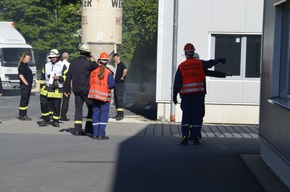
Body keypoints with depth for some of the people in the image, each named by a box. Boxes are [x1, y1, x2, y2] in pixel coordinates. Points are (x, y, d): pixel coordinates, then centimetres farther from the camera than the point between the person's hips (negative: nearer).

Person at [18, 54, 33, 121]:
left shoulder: (26, 65, 19)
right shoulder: (22, 65, -11)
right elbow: (21, 75, -20)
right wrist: (26, 83, -19)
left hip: (28, 85, 10)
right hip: (24, 85, -10)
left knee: (26, 101, 12)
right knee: (23, 100, -8)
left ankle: (24, 115, 17)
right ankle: (22, 116, -6)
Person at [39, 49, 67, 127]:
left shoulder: (62, 66, 3)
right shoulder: (46, 65, 14)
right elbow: (42, 77, 19)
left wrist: (59, 78, -14)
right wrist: (42, 87, 13)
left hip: (57, 90, -3)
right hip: (46, 89, 3)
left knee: (56, 106, 1)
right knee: (44, 103, -4)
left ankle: (56, 121, 13)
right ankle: (45, 119, 11)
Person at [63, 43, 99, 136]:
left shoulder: (73, 62, 7)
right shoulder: (88, 63, -11)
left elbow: (68, 76, 10)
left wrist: (67, 89, 16)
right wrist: (92, 60, 5)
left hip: (76, 90, 5)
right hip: (86, 90, -5)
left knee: (78, 108, 8)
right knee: (92, 108, 6)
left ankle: (78, 129, 3)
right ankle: (89, 128, 1)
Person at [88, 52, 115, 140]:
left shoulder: (94, 72, 3)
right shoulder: (108, 72, -11)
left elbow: (90, 84, 6)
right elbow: (111, 84, -17)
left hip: (94, 96, 4)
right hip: (104, 96, -4)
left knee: (95, 115, 11)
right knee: (104, 115, 0)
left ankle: (95, 134, 13)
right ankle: (101, 134, -5)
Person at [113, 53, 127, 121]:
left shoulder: (121, 64, -12)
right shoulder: (117, 65, 18)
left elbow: (125, 70, -33)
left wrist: (122, 77, -21)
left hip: (120, 84, -10)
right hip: (116, 83, 10)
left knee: (119, 99, -13)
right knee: (116, 99, 11)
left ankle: (120, 114, -14)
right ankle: (118, 114, 17)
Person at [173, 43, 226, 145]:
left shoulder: (181, 66, -1)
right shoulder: (199, 63, -1)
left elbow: (177, 82, -1)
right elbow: (210, 63, 9)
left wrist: (174, 95, 3)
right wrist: (219, 60, 24)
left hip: (186, 94, 0)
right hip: (198, 93, 0)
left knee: (186, 115, 5)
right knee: (196, 115, 4)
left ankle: (185, 137, -1)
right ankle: (196, 137, 4)